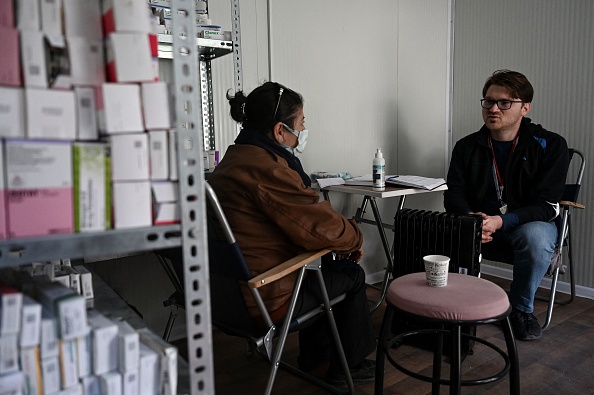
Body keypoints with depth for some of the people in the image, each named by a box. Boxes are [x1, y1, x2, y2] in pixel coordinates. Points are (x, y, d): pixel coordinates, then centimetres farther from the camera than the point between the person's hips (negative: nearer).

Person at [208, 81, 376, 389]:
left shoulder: (233, 159, 9)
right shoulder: (266, 168, -25)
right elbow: (323, 226, -24)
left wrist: (339, 242, 6)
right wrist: (354, 238, -2)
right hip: (263, 300, -10)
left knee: (324, 265, 29)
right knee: (351, 274, 10)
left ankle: (312, 355, 43)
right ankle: (348, 367, 29)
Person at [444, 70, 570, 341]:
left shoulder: (550, 145, -8)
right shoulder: (467, 146, 2)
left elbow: (546, 205, -15)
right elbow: (454, 195, -2)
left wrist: (501, 221, -31)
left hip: (530, 223, -2)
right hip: (478, 224, 2)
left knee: (536, 237, -37)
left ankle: (522, 310, -8)